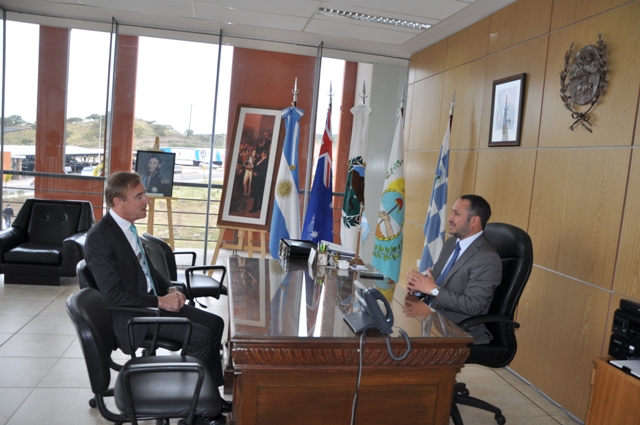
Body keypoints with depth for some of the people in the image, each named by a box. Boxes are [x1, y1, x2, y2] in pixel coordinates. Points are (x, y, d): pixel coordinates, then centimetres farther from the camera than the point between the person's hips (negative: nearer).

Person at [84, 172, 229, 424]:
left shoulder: (127, 226, 7)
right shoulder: (99, 237, -20)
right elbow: (113, 295, -24)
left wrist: (170, 289, 2)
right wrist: (160, 301, -20)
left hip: (153, 302, 9)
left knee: (214, 323, 2)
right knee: (201, 336, -19)